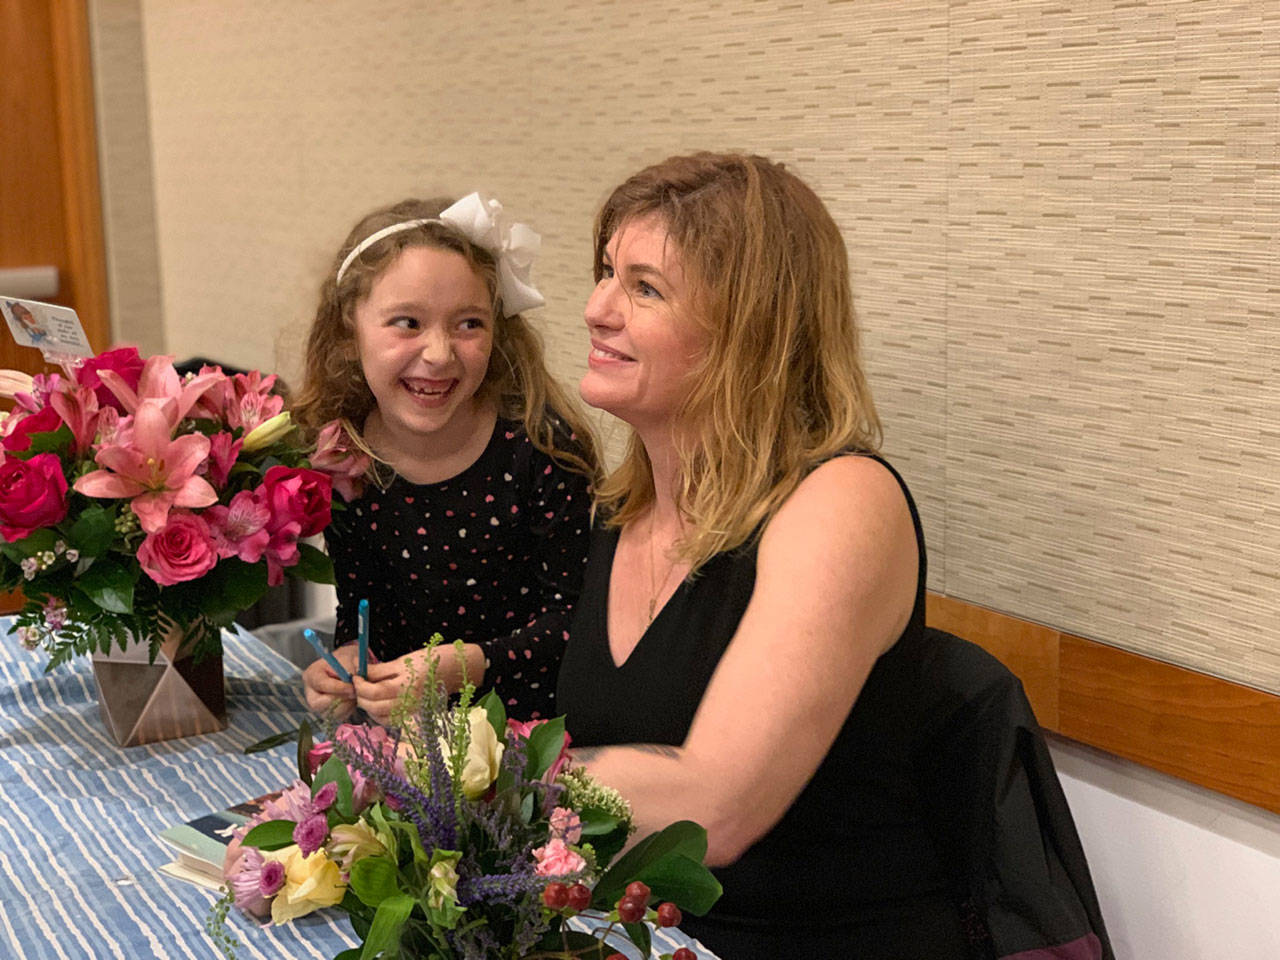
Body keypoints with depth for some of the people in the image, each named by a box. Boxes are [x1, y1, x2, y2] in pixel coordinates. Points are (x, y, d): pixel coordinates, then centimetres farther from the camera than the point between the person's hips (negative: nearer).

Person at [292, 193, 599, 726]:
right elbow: (358, 607, 9)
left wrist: (467, 665, -23)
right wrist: (348, 662, -12)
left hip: (534, 724, 0)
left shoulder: (539, 444, -14)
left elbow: (572, 612, -10)